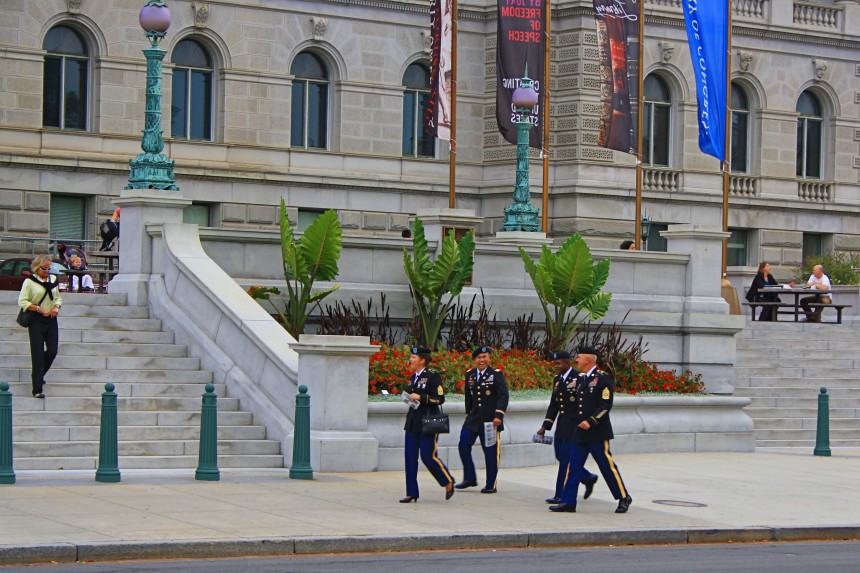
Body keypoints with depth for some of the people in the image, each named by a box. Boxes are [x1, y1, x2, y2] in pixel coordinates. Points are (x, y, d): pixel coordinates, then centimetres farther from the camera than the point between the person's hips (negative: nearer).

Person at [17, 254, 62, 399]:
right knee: (38, 354, -6)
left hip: (51, 320, 5)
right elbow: (22, 302, -10)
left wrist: (56, 307, -2)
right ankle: (37, 389, -4)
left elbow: (58, 297, 19)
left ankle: (38, 374, 32)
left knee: (52, 351, 3)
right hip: (36, 321, -5)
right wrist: (40, 309, -16)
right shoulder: (30, 281, -6)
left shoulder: (53, 279, 11)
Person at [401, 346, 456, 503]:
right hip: (413, 423, 8)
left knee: (428, 457, -7)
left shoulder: (433, 376, -10)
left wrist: (420, 397, -21)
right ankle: (411, 493, 7)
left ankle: (448, 482, 16)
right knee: (410, 456, 2)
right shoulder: (413, 377, 14)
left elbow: (440, 399, -15)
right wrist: (409, 398, 9)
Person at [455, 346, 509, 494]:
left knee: (491, 452, 0)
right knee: (463, 445, -3)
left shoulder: (496, 374, -7)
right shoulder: (470, 375, 9)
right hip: (473, 419, 5)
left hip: (490, 420, -5)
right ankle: (470, 478, 10)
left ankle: (491, 485, 9)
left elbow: (503, 396, -13)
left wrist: (498, 415, -23)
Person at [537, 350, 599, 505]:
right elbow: (553, 405, 15)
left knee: (566, 459, -4)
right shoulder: (557, 380, 11)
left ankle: (561, 496, 3)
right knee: (561, 456, 11)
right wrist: (545, 426, 10)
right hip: (562, 425, 8)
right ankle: (588, 478, 27)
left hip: (574, 426, -8)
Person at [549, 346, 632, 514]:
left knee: (607, 466, -1)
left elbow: (606, 405, -16)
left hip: (597, 432, -7)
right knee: (573, 467, 4)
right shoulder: (580, 379, 14)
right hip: (579, 433, 7)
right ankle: (568, 502, 6)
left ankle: (624, 498, 11)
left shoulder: (603, 378, -11)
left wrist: (590, 422, -22)